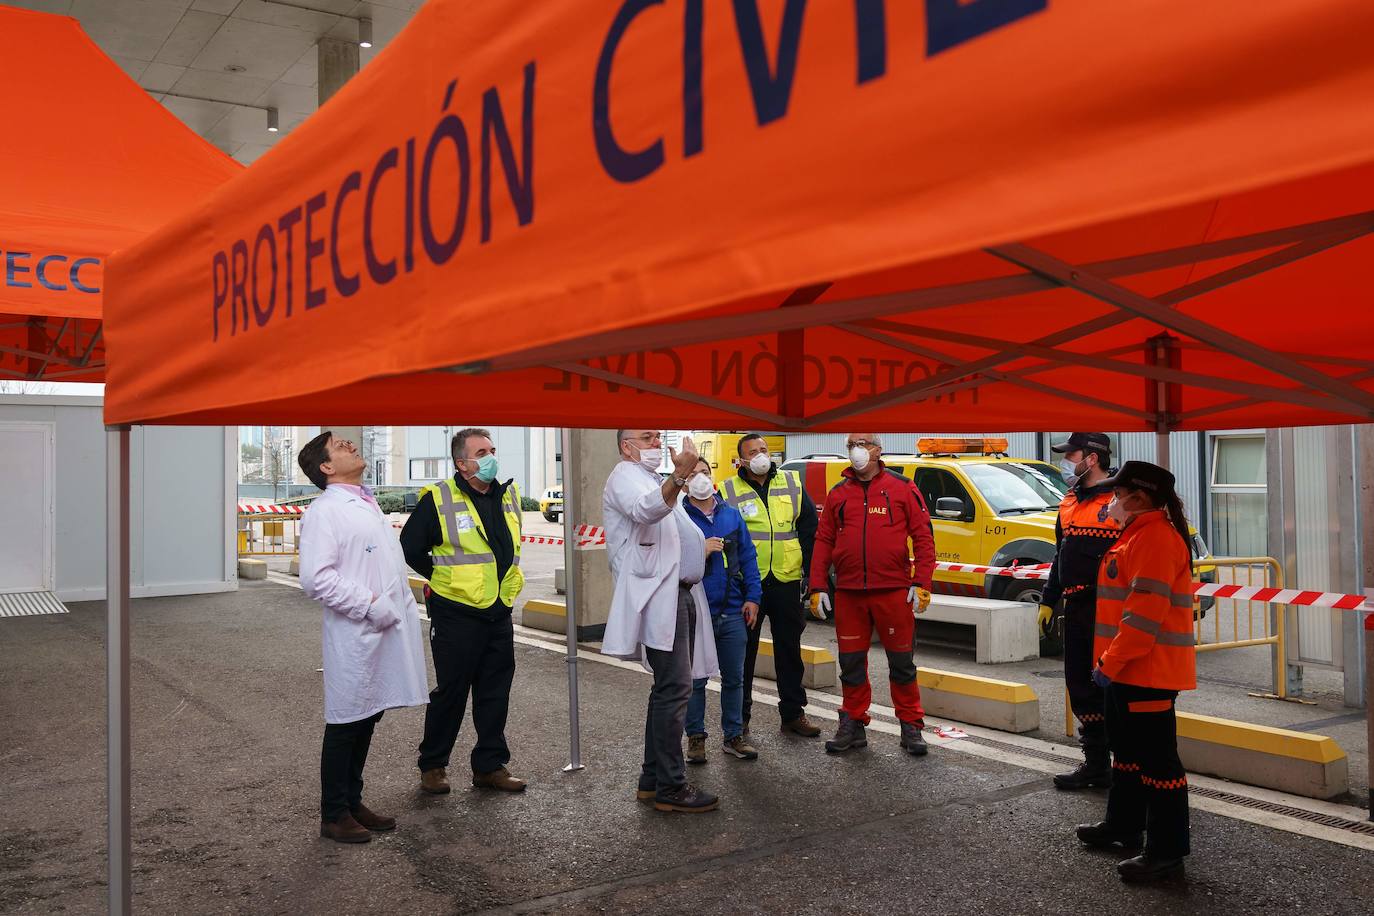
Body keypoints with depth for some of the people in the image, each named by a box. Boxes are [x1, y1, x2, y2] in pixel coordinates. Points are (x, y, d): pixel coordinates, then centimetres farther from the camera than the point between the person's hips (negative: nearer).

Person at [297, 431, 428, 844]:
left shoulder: (367, 504, 17)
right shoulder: (324, 512, -13)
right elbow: (316, 578, -21)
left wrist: (403, 609, 16)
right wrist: (369, 605, -20)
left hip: (386, 630, 8)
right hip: (354, 637, -8)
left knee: (367, 719, 16)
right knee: (345, 724, 3)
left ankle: (353, 802, 29)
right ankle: (334, 815, 16)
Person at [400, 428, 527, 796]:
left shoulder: (508, 495, 9)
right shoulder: (438, 499, -10)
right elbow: (410, 548, -4)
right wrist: (442, 577, 1)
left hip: (499, 613, 6)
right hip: (456, 613, -6)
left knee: (495, 692, 10)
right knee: (451, 691, 3)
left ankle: (490, 765, 22)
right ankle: (432, 765, 19)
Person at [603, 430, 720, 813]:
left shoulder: (655, 481, 26)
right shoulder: (625, 477, -6)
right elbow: (646, 510, -31)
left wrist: (704, 545, 23)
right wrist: (679, 475, -46)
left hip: (681, 594, 10)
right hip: (658, 597, -10)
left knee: (669, 688, 11)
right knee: (674, 688, -13)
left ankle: (652, 780, 18)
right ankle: (670, 787, -9)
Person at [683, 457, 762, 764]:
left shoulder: (732, 515, 7)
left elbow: (748, 557, 8)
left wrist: (752, 597, 1)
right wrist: (700, 551, -21)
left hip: (732, 612, 3)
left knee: (734, 678, 11)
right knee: (696, 679, 7)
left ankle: (733, 736, 24)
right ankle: (696, 737, 20)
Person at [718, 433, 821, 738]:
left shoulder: (792, 484, 7)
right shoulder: (728, 491, 0)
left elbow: (810, 529, 9)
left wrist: (810, 570, 3)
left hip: (786, 580, 2)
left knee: (789, 650, 11)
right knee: (743, 652, 6)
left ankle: (793, 713, 23)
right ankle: (739, 716, 17)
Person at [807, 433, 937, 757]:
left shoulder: (902, 488, 2)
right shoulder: (838, 494, 11)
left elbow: (923, 537, 0)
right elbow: (823, 541, 11)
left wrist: (921, 583, -8)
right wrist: (818, 587, 4)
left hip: (893, 591, -3)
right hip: (848, 593, 3)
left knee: (901, 662, 4)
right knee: (851, 661, 10)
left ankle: (911, 726, 17)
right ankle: (853, 724, 22)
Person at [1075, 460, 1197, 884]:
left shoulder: (1155, 537, -18)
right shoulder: (1137, 535, 16)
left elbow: (1145, 613, -25)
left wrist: (1110, 662, -21)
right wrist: (1110, 660, 20)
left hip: (1149, 671, -11)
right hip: (1127, 668, 11)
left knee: (1157, 760, -3)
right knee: (1127, 750, 22)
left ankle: (1167, 851, 6)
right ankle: (1122, 826, 36)